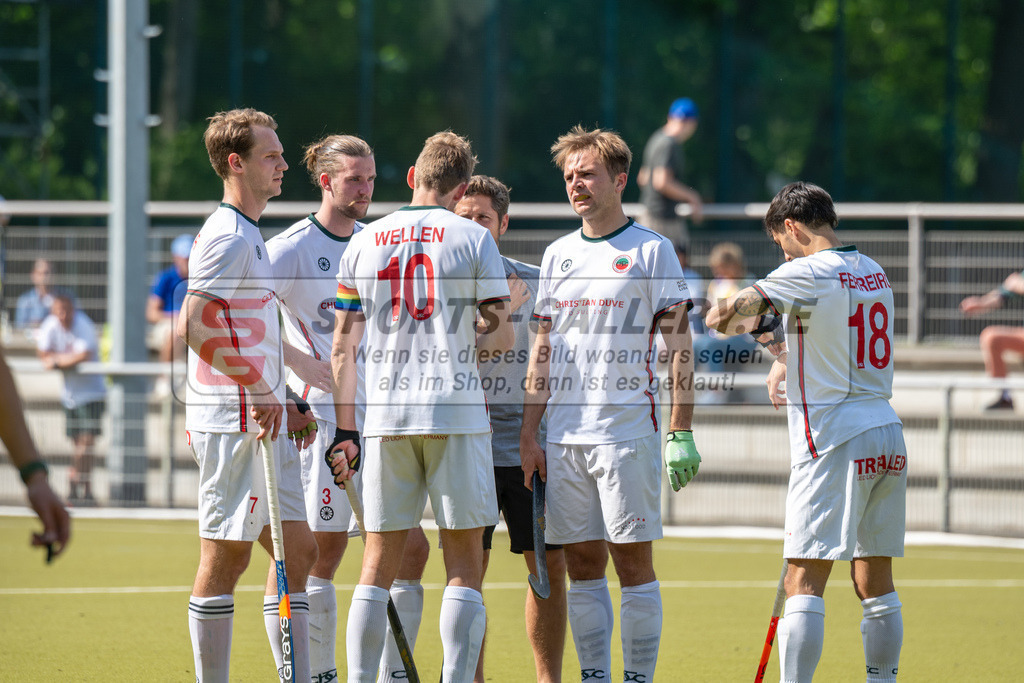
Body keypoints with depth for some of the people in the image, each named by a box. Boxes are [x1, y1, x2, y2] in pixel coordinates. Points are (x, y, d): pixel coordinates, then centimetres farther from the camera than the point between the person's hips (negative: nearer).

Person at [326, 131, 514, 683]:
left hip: (385, 415, 3)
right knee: (464, 568, 1)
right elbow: (502, 336, -1)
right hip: (456, 414, -3)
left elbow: (343, 345, 8)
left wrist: (344, 431, 10)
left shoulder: (364, 241, 10)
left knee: (378, 568, 8)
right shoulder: (473, 239, 1)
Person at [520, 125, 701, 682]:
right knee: (582, 564, 5)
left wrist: (681, 433, -10)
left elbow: (678, 346, -2)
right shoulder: (557, 255, 15)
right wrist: (528, 434, 10)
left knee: (633, 560, -5)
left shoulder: (651, 251, 0)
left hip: (627, 429, -5)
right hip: (563, 436, 5)